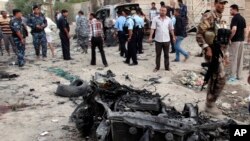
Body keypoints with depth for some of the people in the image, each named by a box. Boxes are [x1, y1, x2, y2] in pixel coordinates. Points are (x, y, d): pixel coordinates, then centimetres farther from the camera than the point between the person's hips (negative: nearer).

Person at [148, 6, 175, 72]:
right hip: (158, 40, -1)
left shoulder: (169, 19, 3)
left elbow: (171, 29, 9)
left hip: (166, 40, 1)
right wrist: (150, 37, -13)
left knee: (166, 54, 9)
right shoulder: (155, 19, -4)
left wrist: (173, 37, 7)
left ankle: (167, 67, 19)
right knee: (158, 54, 8)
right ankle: (157, 67, 18)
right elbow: (152, 28, -7)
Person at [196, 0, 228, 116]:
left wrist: (223, 54, 19)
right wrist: (207, 48, -24)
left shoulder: (221, 19, 15)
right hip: (212, 52, -9)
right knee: (220, 79, -10)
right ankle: (210, 105, 2)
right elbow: (199, 34, -17)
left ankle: (209, 104, 22)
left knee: (214, 78, 12)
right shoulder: (208, 17, -12)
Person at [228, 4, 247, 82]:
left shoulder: (235, 18, -15)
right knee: (240, 58, 11)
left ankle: (233, 76, 0)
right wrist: (242, 38, 19)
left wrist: (229, 38, -17)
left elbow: (234, 29, -27)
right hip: (241, 41, 9)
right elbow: (245, 30, 13)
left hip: (235, 41, -9)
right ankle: (239, 75, 17)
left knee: (233, 58, -3)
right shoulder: (242, 18, 12)